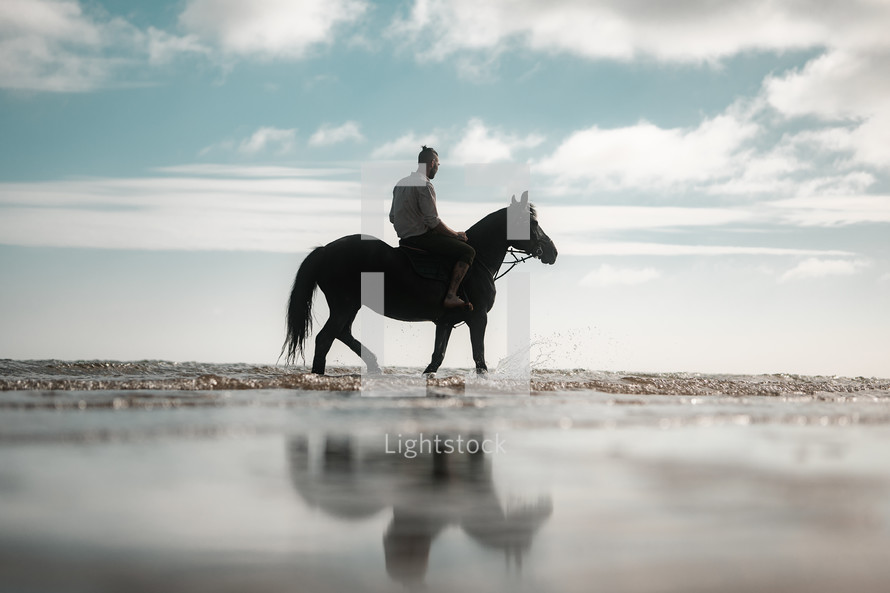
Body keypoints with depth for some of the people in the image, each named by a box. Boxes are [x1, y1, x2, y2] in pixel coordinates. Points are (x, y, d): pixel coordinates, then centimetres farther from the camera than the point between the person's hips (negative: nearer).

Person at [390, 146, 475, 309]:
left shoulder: (401, 183, 15)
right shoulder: (425, 184, -14)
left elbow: (392, 217, 19)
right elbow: (433, 221, -19)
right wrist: (457, 234, -7)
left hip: (403, 238, 10)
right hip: (419, 237, -10)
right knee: (468, 251, -12)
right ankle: (450, 296, -24)